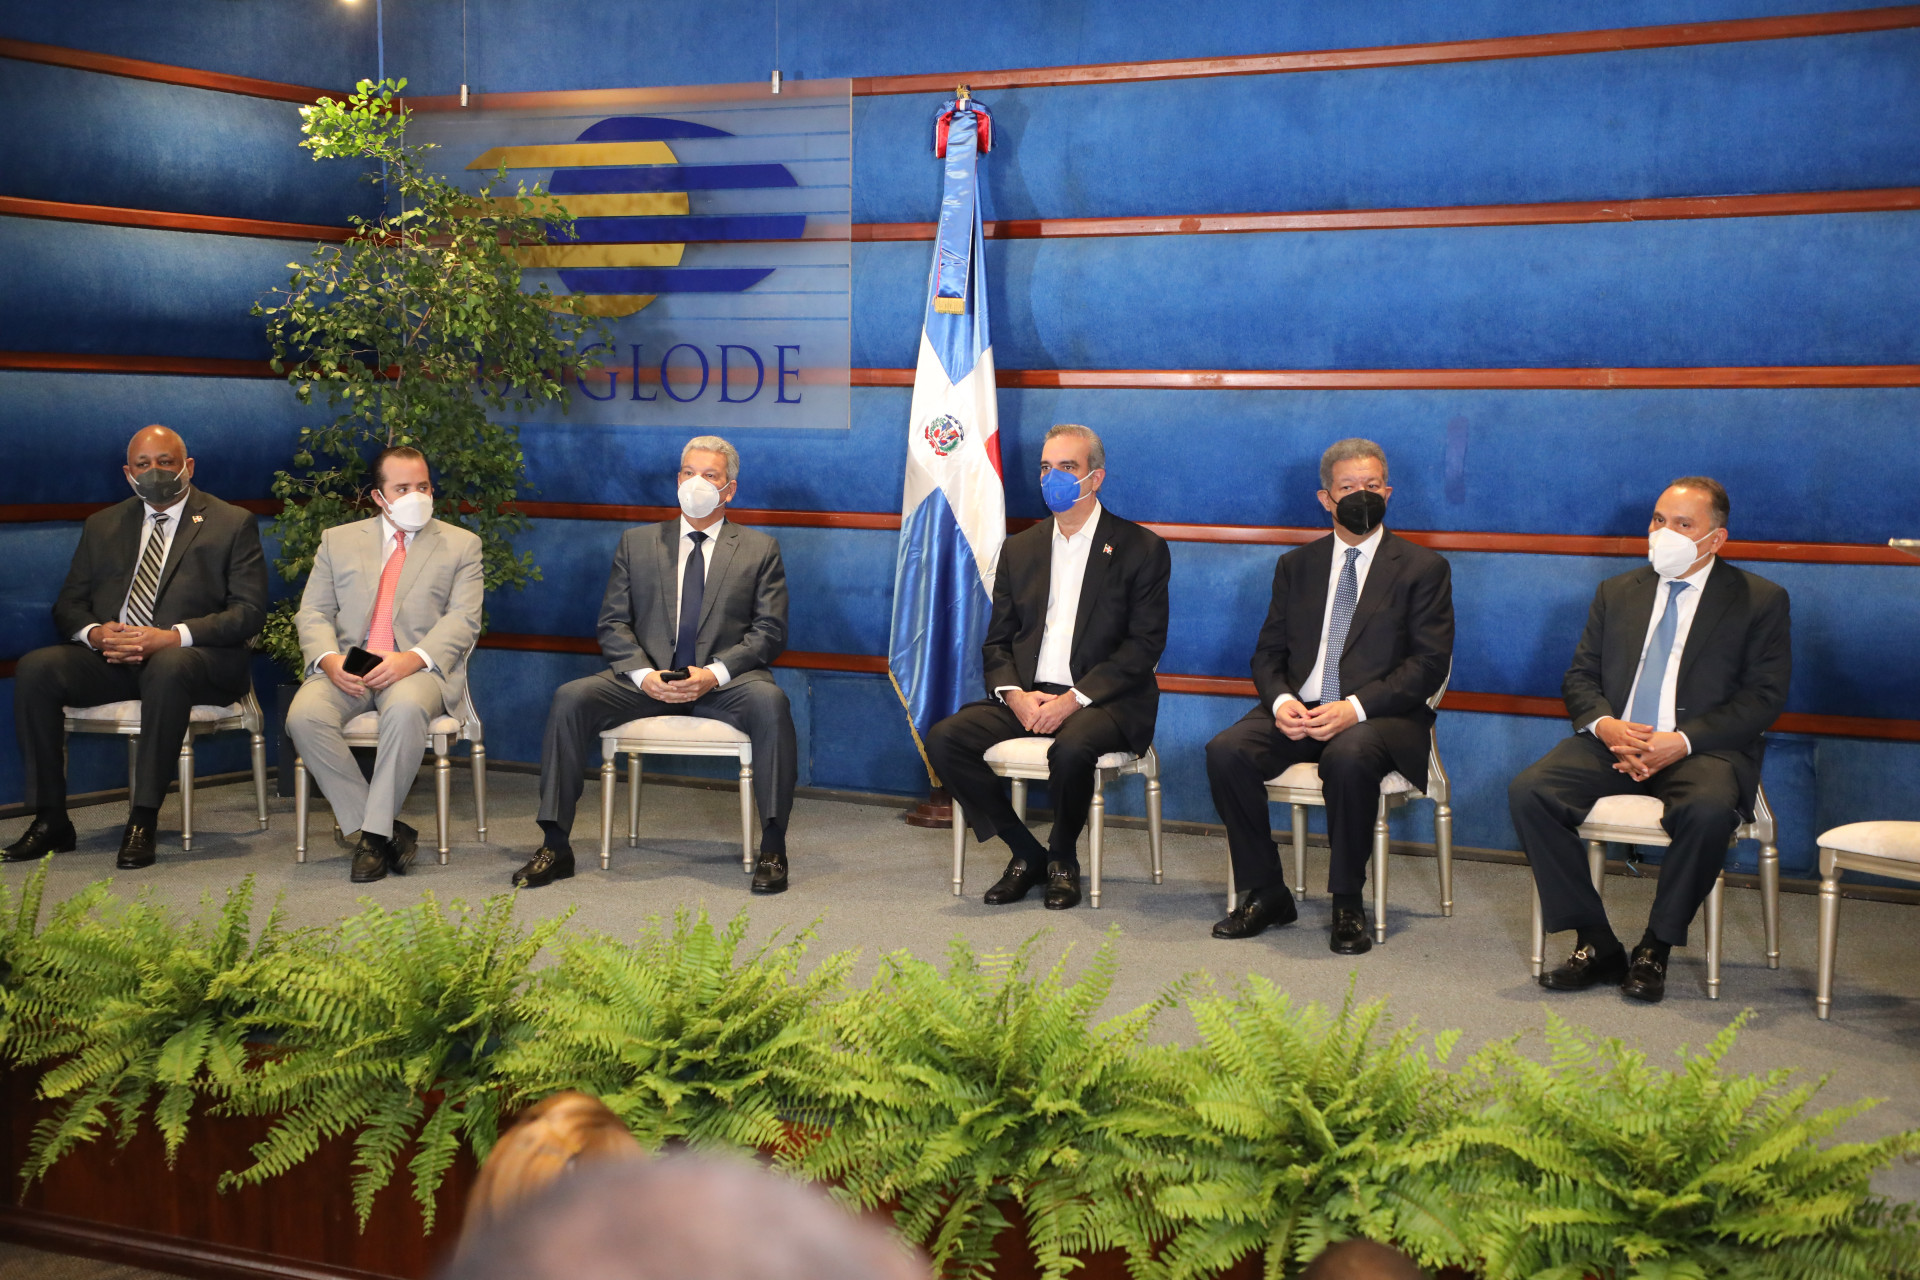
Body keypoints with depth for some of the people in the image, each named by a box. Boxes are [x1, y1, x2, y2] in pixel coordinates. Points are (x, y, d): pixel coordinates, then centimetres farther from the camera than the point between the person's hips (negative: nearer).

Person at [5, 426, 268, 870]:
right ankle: (50, 820, -16)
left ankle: (143, 821, -35)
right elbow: (68, 604, 15)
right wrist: (94, 632, -11)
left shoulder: (233, 524, 5)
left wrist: (173, 637, -20)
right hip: (112, 660, 5)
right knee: (35, 669, -22)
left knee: (169, 667, -39)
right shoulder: (102, 526, 19)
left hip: (193, 657, -4)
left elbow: (249, 612, -5)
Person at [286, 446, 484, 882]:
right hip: (346, 669, 3)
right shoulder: (338, 540, 18)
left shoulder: (461, 544, 12)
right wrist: (328, 659, -12)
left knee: (405, 710, -38)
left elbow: (463, 619, 0)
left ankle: (375, 832, -24)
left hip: (418, 668, -2)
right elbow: (312, 613, 11)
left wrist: (414, 659, -18)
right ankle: (388, 831, -21)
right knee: (304, 716, -29)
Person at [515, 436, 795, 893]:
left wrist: (713, 674, -15)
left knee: (769, 700, -35)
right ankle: (555, 846, -20)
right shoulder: (637, 543, 15)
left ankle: (772, 850, -30)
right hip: (648, 679, 2)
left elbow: (769, 631, 1)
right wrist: (643, 674, -12)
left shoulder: (760, 549, 11)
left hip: (723, 682, -2)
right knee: (571, 698, -24)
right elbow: (612, 624, 8)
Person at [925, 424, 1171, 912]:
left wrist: (1074, 699, -17)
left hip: (1102, 700, -5)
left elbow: (1145, 644, -6)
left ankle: (1063, 859, -7)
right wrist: (1015, 694, -8)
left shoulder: (1141, 549, 2)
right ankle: (1027, 853, -6)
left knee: (1071, 747, -38)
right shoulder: (1019, 549, 17)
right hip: (1026, 696, 5)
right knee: (945, 738, -20)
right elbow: (997, 642, 15)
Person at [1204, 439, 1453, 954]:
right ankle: (1265, 894, -11)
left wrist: (1355, 708, -18)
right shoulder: (1296, 566, 17)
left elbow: (1430, 664, -4)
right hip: (1299, 711, 4)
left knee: (1348, 756, -38)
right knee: (1225, 751, -24)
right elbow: (1268, 654, 14)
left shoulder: (1422, 568, 6)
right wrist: (1280, 700, -10)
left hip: (1379, 715, -4)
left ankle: (1347, 903, -21)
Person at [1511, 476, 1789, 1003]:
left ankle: (1655, 949, -17)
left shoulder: (1761, 601, 4)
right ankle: (1596, 945, -14)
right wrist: (1605, 726, -11)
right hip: (1614, 741, 4)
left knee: (1709, 811, -38)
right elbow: (1579, 678, 13)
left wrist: (1681, 741, -17)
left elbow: (1763, 697, -4)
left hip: (1703, 749, -3)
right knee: (1528, 792, -23)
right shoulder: (1616, 593, 16)